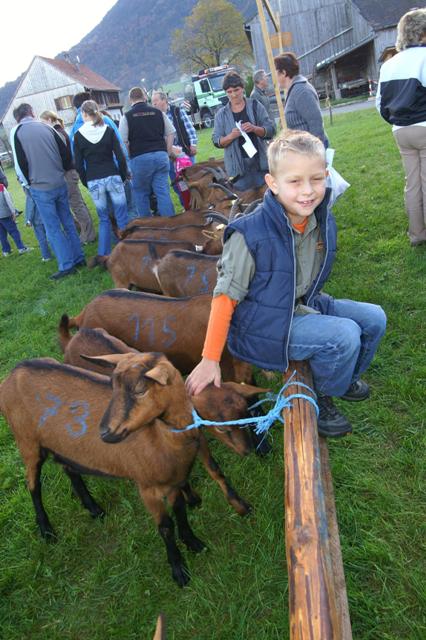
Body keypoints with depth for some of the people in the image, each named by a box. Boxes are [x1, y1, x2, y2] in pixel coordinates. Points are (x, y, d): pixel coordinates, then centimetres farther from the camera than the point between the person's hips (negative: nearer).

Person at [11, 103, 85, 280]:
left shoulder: (16, 132, -4)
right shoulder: (46, 127, 5)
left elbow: (21, 163, -5)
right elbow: (66, 153, 5)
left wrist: (31, 182, 11)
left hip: (40, 188, -4)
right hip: (60, 184, 4)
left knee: (53, 229, 2)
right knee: (68, 223, 14)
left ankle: (66, 265, 2)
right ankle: (79, 258, 18)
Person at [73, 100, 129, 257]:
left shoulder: (78, 135, 1)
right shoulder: (108, 130, 1)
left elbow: (79, 165, 2)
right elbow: (120, 157, -2)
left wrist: (86, 183, 14)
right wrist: (123, 176, 11)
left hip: (93, 181, 1)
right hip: (112, 177, -1)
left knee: (104, 219, 12)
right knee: (122, 217, 3)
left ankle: (103, 255, 10)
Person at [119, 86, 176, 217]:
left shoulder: (127, 117, 1)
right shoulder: (158, 112, 10)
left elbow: (123, 142, -3)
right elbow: (171, 133, 12)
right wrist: (167, 153, 16)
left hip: (140, 158, -2)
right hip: (161, 155, 2)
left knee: (141, 194, 11)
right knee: (163, 192, 4)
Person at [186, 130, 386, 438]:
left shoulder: (323, 220, -6)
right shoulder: (250, 235, -26)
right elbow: (226, 297, -19)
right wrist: (210, 361, -15)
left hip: (303, 307, 8)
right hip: (260, 327, -7)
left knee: (374, 318, 5)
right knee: (345, 336, -23)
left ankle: (344, 378, 31)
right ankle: (317, 399, 5)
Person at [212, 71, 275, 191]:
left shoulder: (255, 106, 4)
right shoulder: (221, 114, 4)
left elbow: (271, 129, 1)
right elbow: (216, 141, 2)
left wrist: (254, 128, -19)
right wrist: (231, 136, -18)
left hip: (260, 161, 1)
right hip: (237, 165, -1)